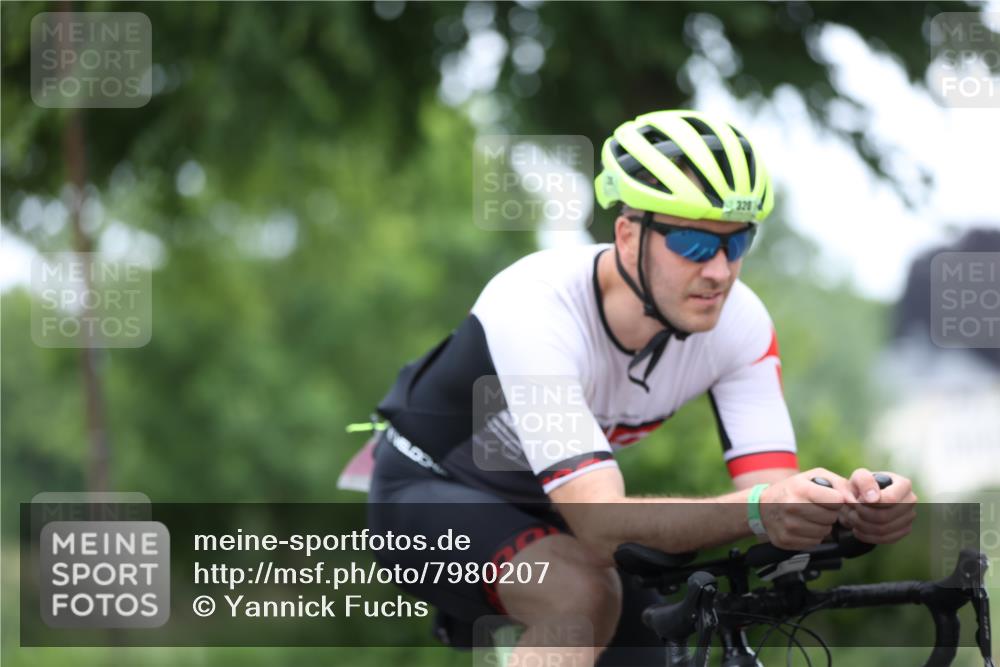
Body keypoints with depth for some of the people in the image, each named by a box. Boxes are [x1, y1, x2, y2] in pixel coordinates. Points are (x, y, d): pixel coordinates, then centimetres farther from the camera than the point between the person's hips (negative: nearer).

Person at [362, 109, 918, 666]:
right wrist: (756, 511, -62)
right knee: (584, 593, -34)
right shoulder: (535, 312, -37)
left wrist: (849, 505, -50)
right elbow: (602, 522, -45)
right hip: (431, 494, -6)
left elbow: (773, 486, -25)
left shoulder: (740, 322, -20)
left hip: (547, 512, 7)